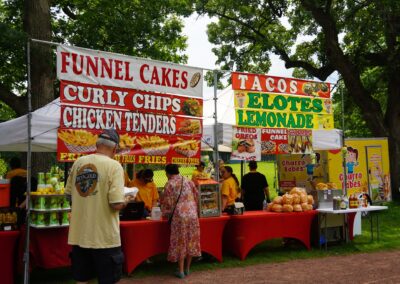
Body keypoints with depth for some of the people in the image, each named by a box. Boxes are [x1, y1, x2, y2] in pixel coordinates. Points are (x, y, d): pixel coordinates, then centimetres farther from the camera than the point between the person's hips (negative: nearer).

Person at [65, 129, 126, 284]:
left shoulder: (78, 162, 3)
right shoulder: (114, 166, -13)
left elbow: (69, 193, 14)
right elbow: (116, 204, -20)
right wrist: (124, 202, 1)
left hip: (79, 234, 5)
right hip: (104, 237, -5)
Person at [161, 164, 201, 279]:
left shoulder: (169, 184, -2)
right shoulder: (189, 181, 9)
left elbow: (167, 203, 0)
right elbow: (197, 198, 12)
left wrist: (165, 212, 19)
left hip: (179, 216, -4)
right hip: (192, 214, 4)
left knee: (180, 242, 3)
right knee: (191, 241, 11)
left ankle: (181, 271, 6)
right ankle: (187, 268, 20)